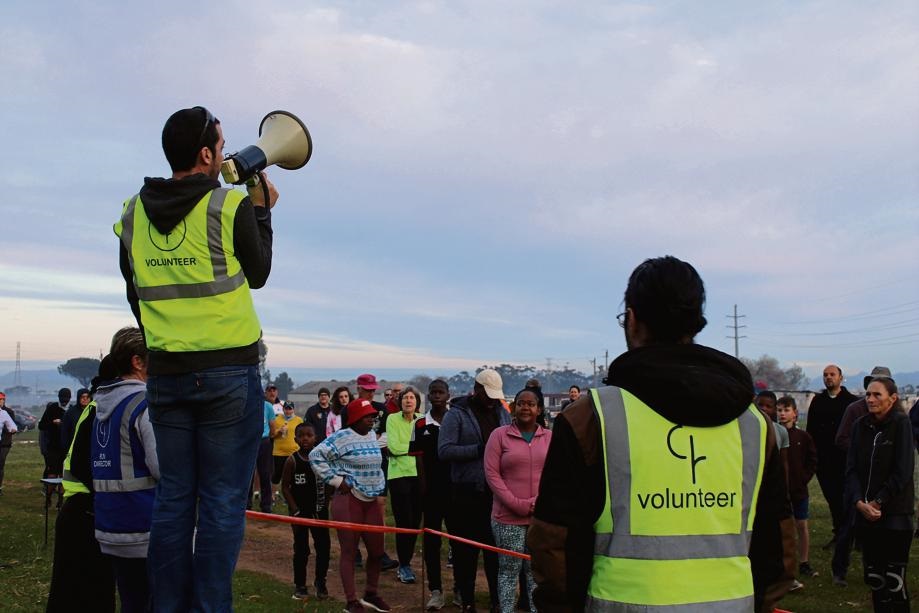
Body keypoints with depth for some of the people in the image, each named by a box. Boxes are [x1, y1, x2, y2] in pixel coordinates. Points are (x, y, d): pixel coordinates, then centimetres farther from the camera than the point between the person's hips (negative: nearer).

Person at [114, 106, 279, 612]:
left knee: (174, 499, 10)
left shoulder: (133, 214, 8)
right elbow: (257, 274, 6)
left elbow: (136, 296, 14)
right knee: (222, 502, -1)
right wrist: (263, 212, 17)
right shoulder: (232, 206, -8)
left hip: (164, 373, 5)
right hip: (229, 371, -5)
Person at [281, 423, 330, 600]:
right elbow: (285, 487, -7)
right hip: (300, 511, -2)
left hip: (319, 510, 2)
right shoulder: (292, 460, -10)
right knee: (301, 548, 7)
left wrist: (326, 504, -1)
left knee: (324, 546, 4)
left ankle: (320, 582, 21)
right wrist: (295, 510, -11)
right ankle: (300, 585, 20)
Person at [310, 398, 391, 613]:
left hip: (372, 500, 7)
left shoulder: (372, 436, 12)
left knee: (377, 551, 10)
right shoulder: (342, 437, -11)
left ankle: (371, 594, 28)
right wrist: (335, 480, -13)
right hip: (348, 499, -7)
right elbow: (316, 455, -14)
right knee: (349, 551, -2)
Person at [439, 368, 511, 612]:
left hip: (497, 491, 3)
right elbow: (444, 450, -13)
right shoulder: (456, 414, -4)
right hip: (467, 492, -3)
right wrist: (480, 449, -19)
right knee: (466, 548, 5)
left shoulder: (503, 413, 10)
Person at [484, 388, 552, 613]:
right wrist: (518, 504, -12)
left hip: (542, 517, 3)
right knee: (509, 570, 3)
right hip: (508, 517, -2)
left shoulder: (549, 437, 8)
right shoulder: (499, 435, -1)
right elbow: (492, 474, -5)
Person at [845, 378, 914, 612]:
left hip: (895, 515, -5)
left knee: (895, 581, -3)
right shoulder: (860, 426, 8)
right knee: (874, 579, 9)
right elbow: (851, 469, 3)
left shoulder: (901, 424, -6)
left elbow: (902, 471, -10)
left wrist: (879, 502, -12)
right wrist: (859, 502, -11)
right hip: (865, 514, 5)